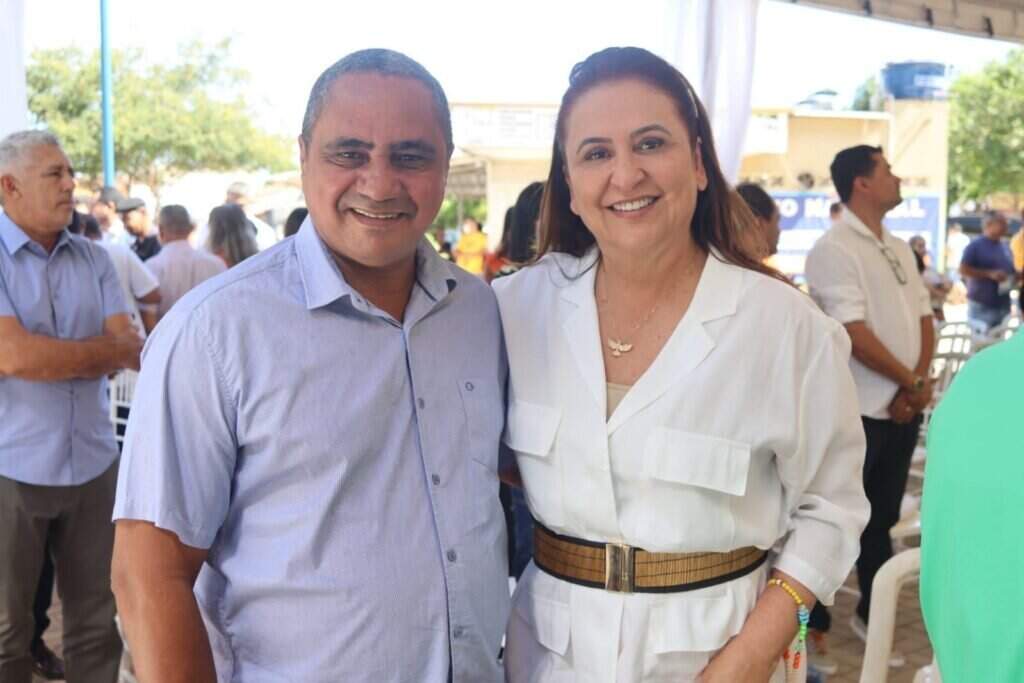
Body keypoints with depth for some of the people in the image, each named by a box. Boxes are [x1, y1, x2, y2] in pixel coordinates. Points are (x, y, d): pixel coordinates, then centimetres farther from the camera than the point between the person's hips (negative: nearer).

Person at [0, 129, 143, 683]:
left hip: (93, 464, 4)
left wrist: (48, 355, -18)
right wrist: (111, 350, -7)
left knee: (96, 621, 12)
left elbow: (129, 351, 0)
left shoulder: (93, 259, 7)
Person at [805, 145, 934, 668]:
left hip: (903, 408, 7)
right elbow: (855, 334, -18)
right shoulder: (833, 249, -12)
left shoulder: (899, 249, 13)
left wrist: (915, 387, -5)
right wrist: (913, 382, -10)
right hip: (857, 411, -7)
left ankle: (870, 615, 31)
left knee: (881, 520, 17)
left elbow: (924, 319, 11)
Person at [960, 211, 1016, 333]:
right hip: (981, 306, -7)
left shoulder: (1005, 248, 15)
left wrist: (1016, 277, 0)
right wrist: (989, 274, -20)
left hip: (1003, 305, 7)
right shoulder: (975, 245, -6)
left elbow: (1012, 272, 23)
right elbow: (963, 270, -13)